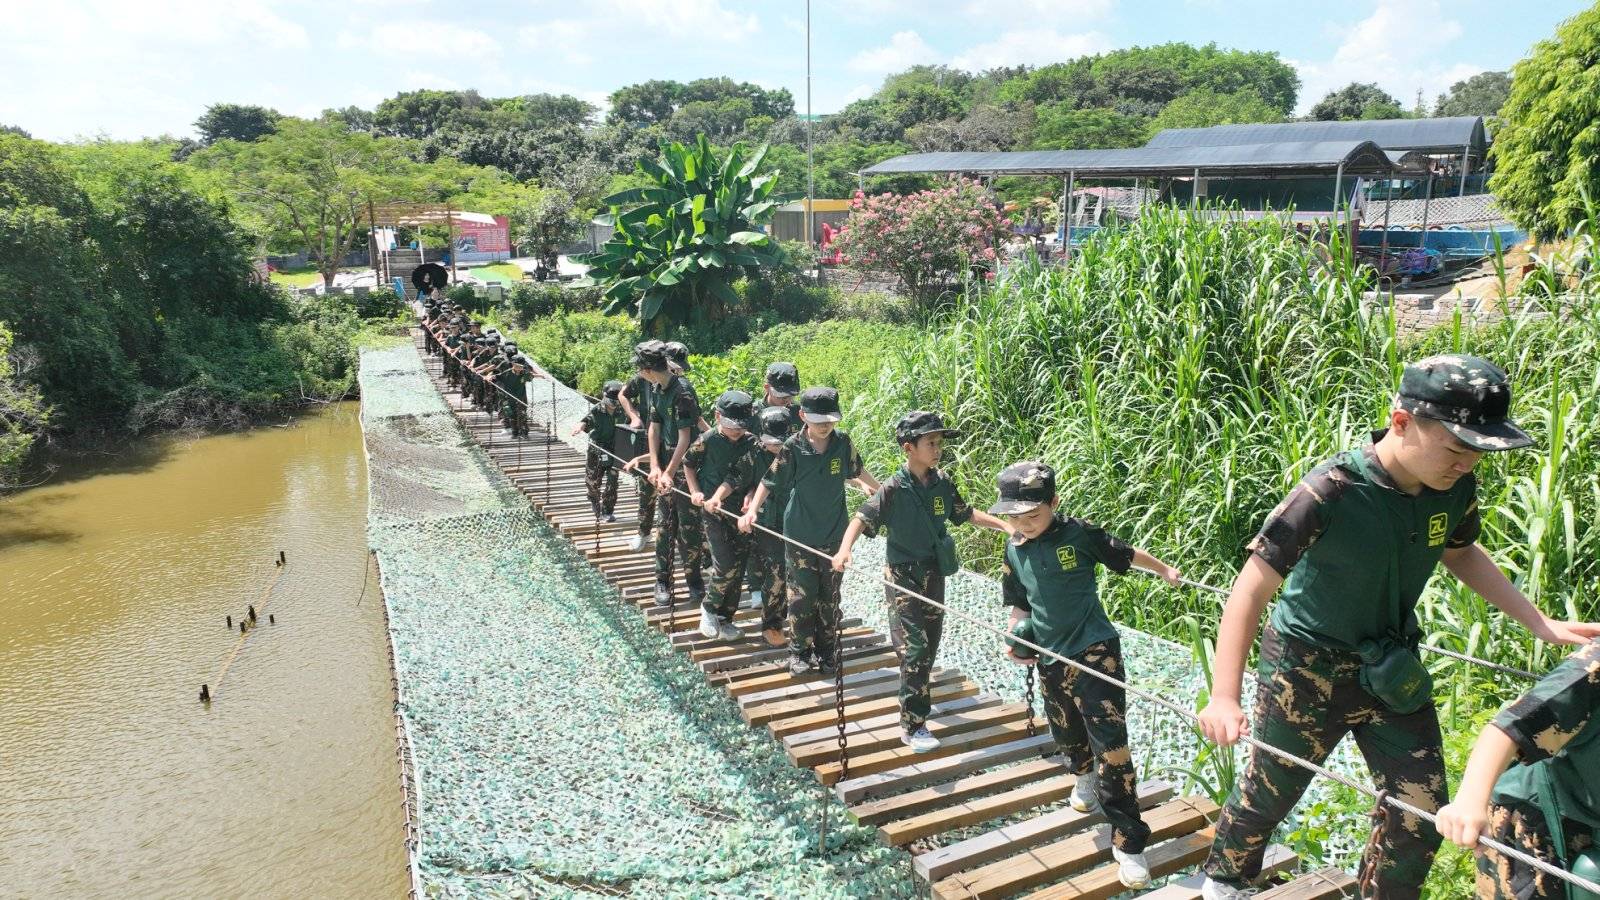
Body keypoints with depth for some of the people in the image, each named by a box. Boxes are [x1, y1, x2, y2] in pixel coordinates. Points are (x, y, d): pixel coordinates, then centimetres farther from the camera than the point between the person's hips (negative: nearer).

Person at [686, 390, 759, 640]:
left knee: (739, 566, 5)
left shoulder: (750, 442, -1)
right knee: (725, 565, -12)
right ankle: (709, 607, 13)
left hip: (740, 510, 4)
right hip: (712, 508, -3)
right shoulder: (708, 440, -7)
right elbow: (688, 463, 7)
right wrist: (695, 491, -2)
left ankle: (724, 618, 20)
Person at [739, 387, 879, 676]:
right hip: (800, 534, -2)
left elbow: (856, 471, 13)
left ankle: (826, 648, 27)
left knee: (830, 595, 11)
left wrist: (881, 490, 25)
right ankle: (799, 650, 20)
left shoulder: (843, 442, -6)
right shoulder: (793, 448, -14)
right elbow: (769, 481, -6)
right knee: (801, 594, 4)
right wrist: (752, 510, -17)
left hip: (834, 533, 2)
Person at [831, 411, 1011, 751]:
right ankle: (912, 726, 0)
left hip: (934, 575, 6)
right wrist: (845, 549, -35)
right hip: (903, 577, -6)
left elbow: (966, 514, 12)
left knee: (931, 644, 17)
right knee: (914, 649, -8)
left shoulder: (942, 483, -1)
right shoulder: (894, 489, -17)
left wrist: (1005, 525, 8)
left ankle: (917, 695, 41)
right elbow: (862, 519, -18)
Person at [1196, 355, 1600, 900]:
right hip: (1306, 671, -5)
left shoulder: (1456, 487, -10)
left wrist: (1540, 623, 7)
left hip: (1391, 671, 5)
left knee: (1422, 817, 8)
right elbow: (1250, 592, -30)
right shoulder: (1329, 493, -30)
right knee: (1267, 796, 14)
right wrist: (1224, 698, -36)